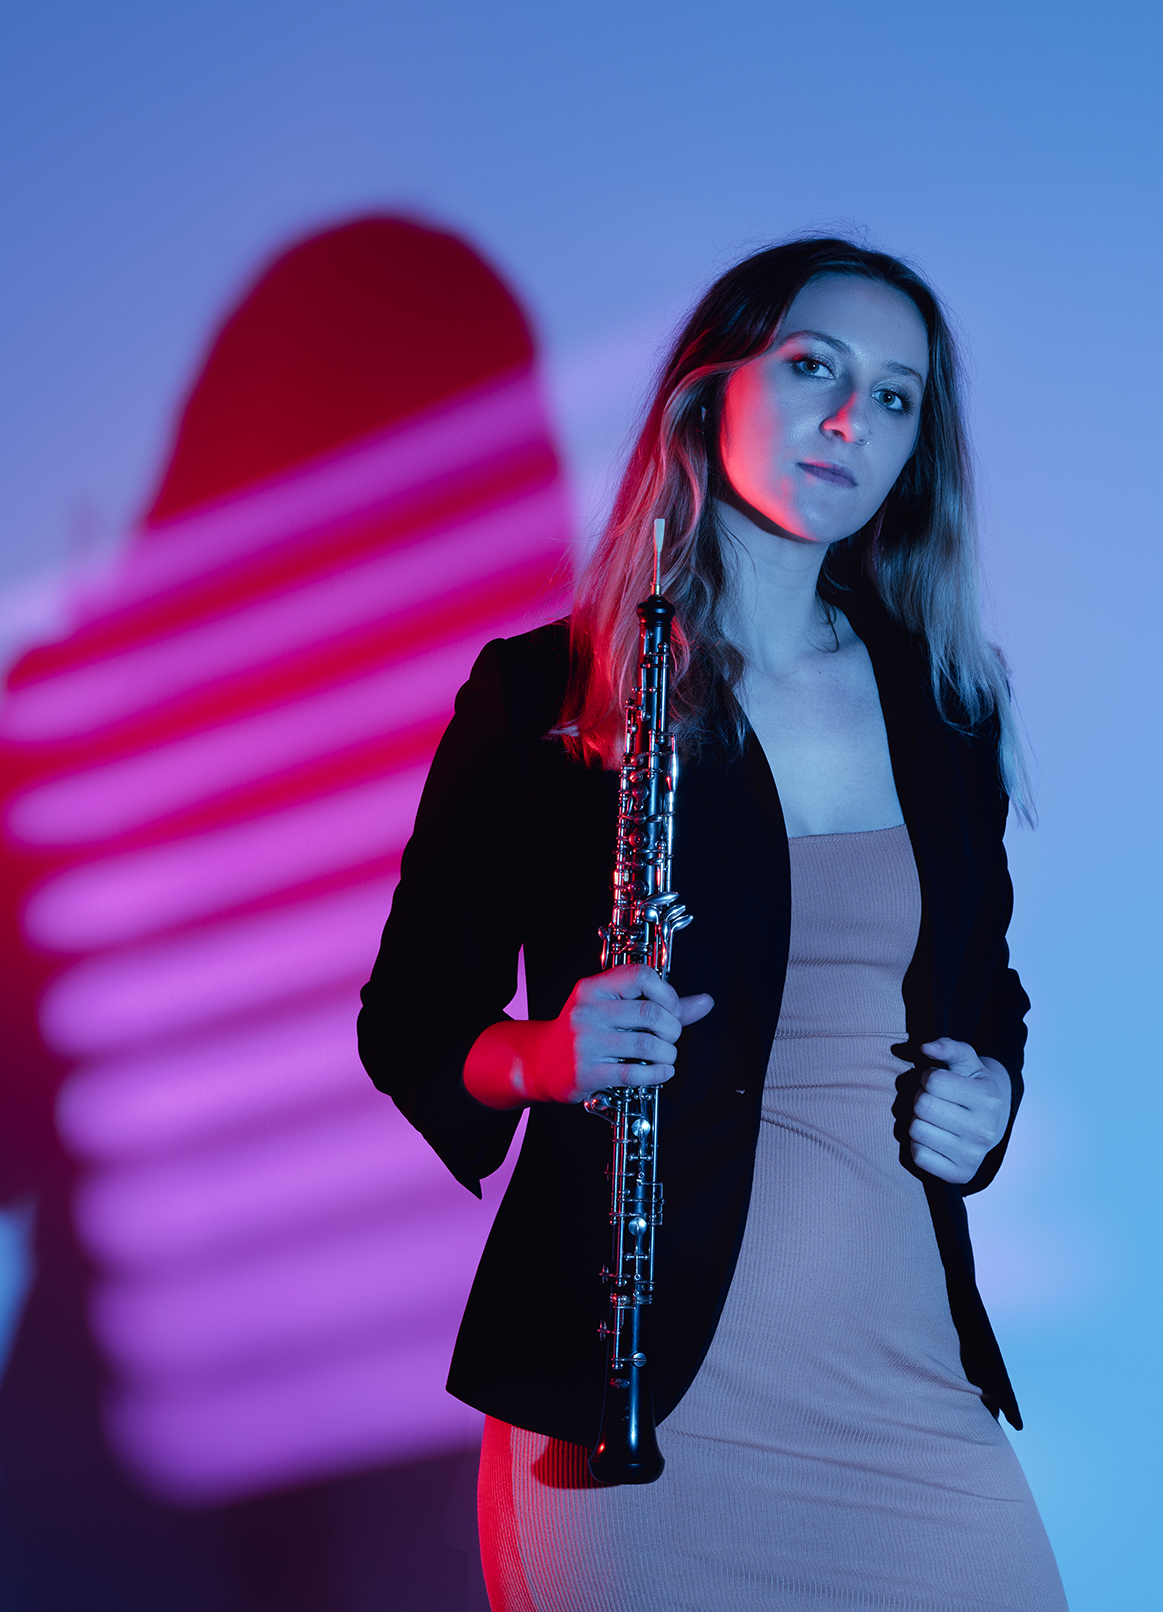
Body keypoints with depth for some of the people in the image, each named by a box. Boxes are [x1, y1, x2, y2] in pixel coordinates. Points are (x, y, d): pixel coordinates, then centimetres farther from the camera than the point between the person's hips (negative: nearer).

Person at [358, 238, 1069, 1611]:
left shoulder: (942, 703, 9)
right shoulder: (543, 693, -3)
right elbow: (406, 1021, 1)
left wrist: (987, 1088, 2)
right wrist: (540, 1060, -18)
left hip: (913, 1378, 4)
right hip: (642, 1384, -3)